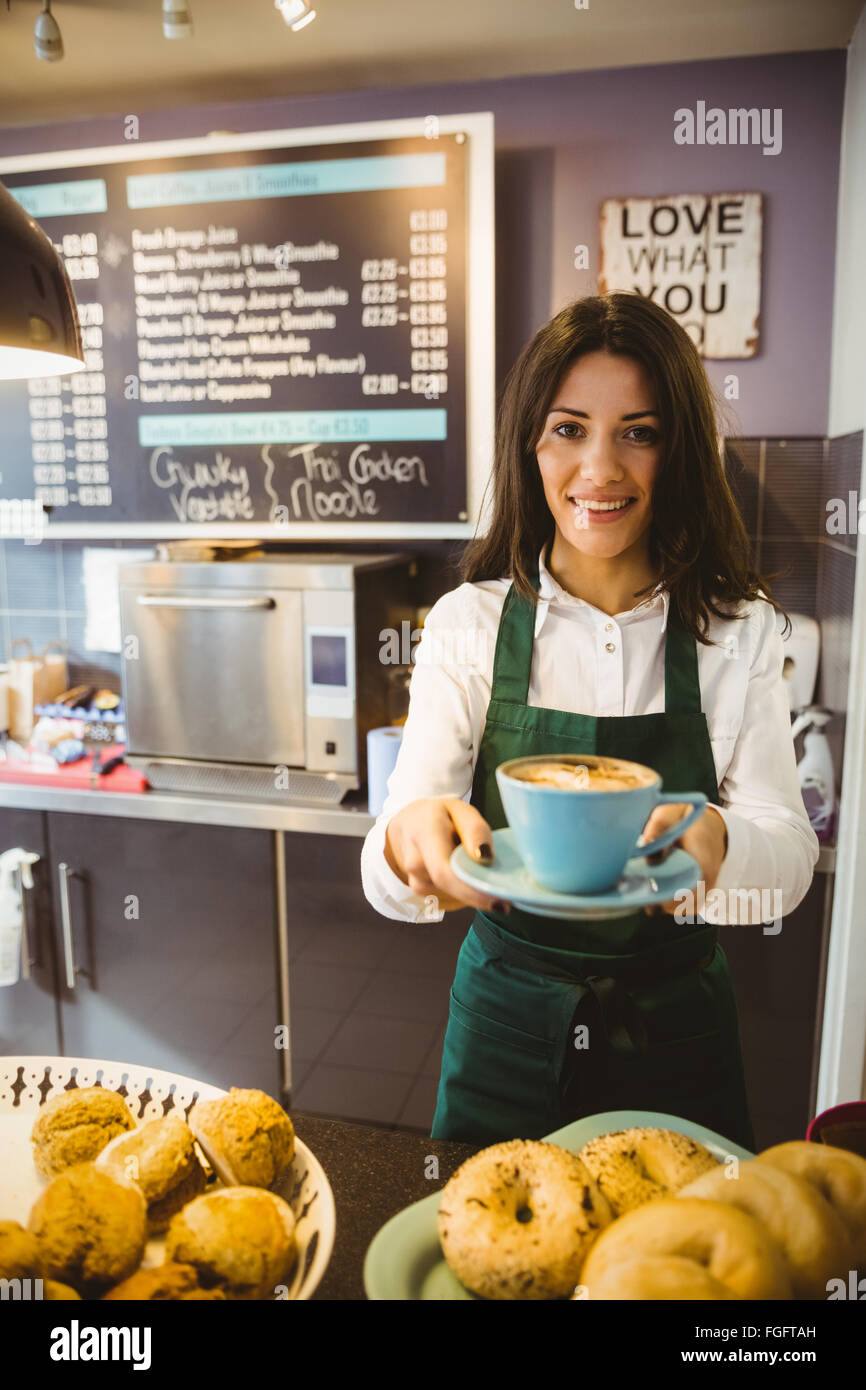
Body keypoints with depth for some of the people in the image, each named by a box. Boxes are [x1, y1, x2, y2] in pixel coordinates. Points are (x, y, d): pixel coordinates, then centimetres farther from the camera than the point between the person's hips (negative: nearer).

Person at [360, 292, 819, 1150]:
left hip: (676, 1033, 1)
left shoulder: (739, 629, -6)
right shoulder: (468, 623, -9)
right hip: (508, 1025, 0)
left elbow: (789, 854, -11)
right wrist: (409, 841, -37)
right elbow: (390, 879, -14)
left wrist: (718, 842, -33)